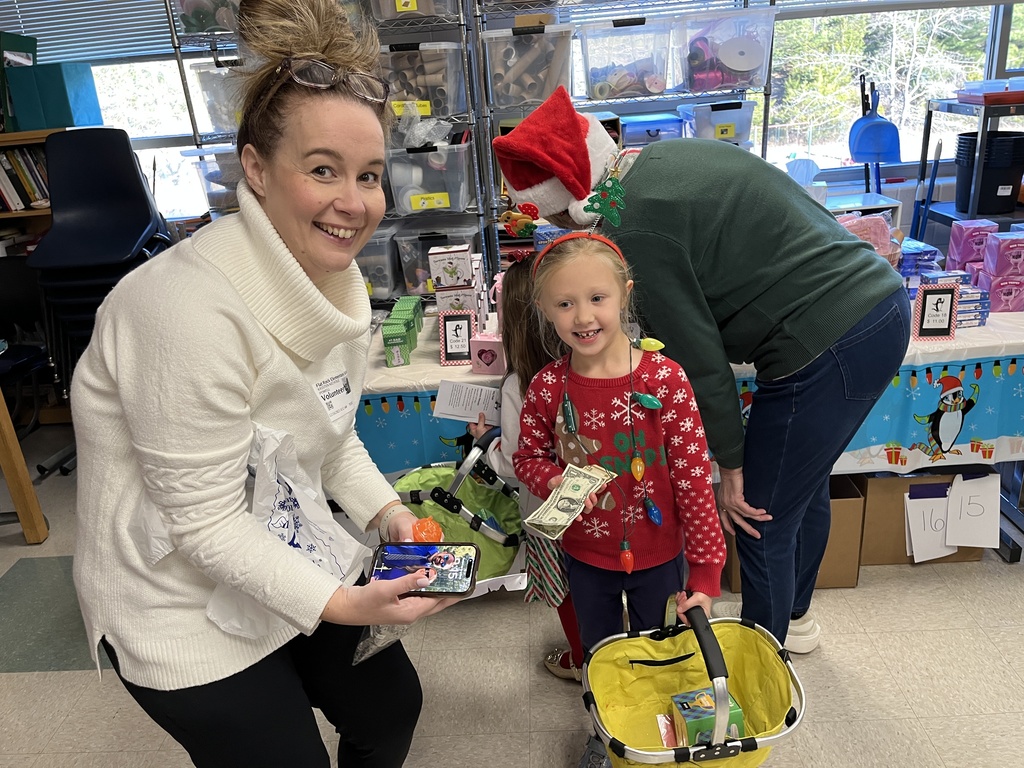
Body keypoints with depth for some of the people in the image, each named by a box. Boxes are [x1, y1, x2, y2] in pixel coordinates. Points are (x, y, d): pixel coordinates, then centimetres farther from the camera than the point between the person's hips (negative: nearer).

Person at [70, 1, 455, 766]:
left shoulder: (335, 278, -5)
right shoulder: (191, 310, -31)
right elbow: (206, 524, -26)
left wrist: (388, 513, -7)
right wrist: (341, 605, -29)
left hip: (294, 559, 8)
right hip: (185, 607, -7)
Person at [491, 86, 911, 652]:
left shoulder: (635, 228, -19)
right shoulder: (664, 157, 9)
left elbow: (698, 353, -14)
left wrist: (730, 465, -3)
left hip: (829, 347, -10)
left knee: (761, 524, 7)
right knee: (804, 485, 26)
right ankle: (793, 617, 50)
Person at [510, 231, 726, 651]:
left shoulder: (664, 379, -22)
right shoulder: (547, 387, -15)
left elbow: (694, 475, -17)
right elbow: (528, 456, 1)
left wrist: (705, 569, -14)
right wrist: (554, 482, -21)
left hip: (658, 556, -2)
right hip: (585, 555, 2)